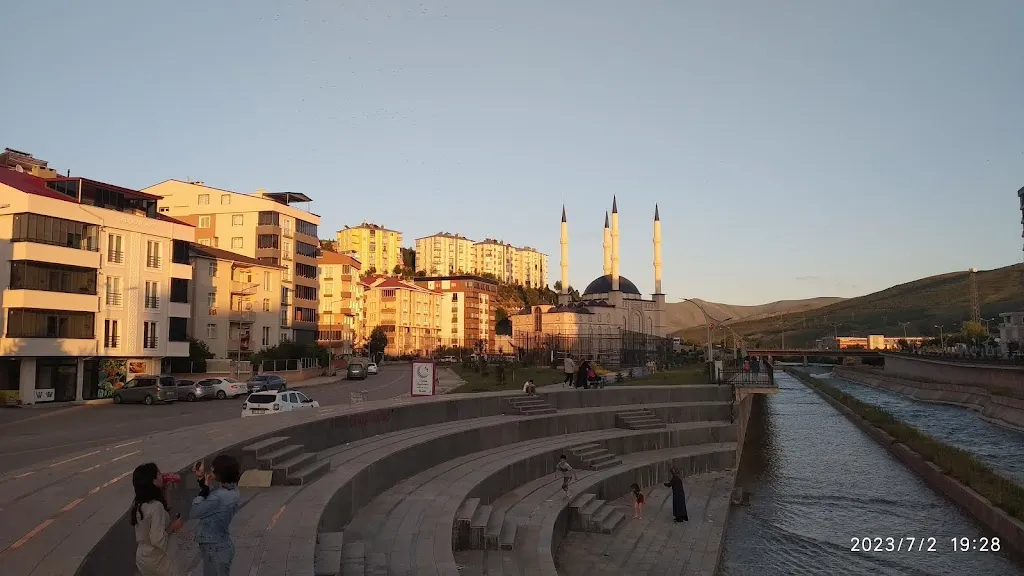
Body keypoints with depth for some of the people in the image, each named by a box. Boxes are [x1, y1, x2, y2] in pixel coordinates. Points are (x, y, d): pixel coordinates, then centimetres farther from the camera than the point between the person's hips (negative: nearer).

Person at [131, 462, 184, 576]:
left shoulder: (138, 503, -3)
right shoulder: (155, 506, -29)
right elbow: (158, 540, -30)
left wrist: (164, 490, 3)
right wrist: (173, 526, -15)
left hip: (141, 556, 8)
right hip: (155, 559, -8)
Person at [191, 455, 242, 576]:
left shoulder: (220, 496, -30)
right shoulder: (231, 490, -2)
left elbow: (196, 512, -20)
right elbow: (210, 502, 13)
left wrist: (205, 488, -15)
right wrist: (201, 479, 7)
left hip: (215, 549, -9)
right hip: (220, 546, 9)